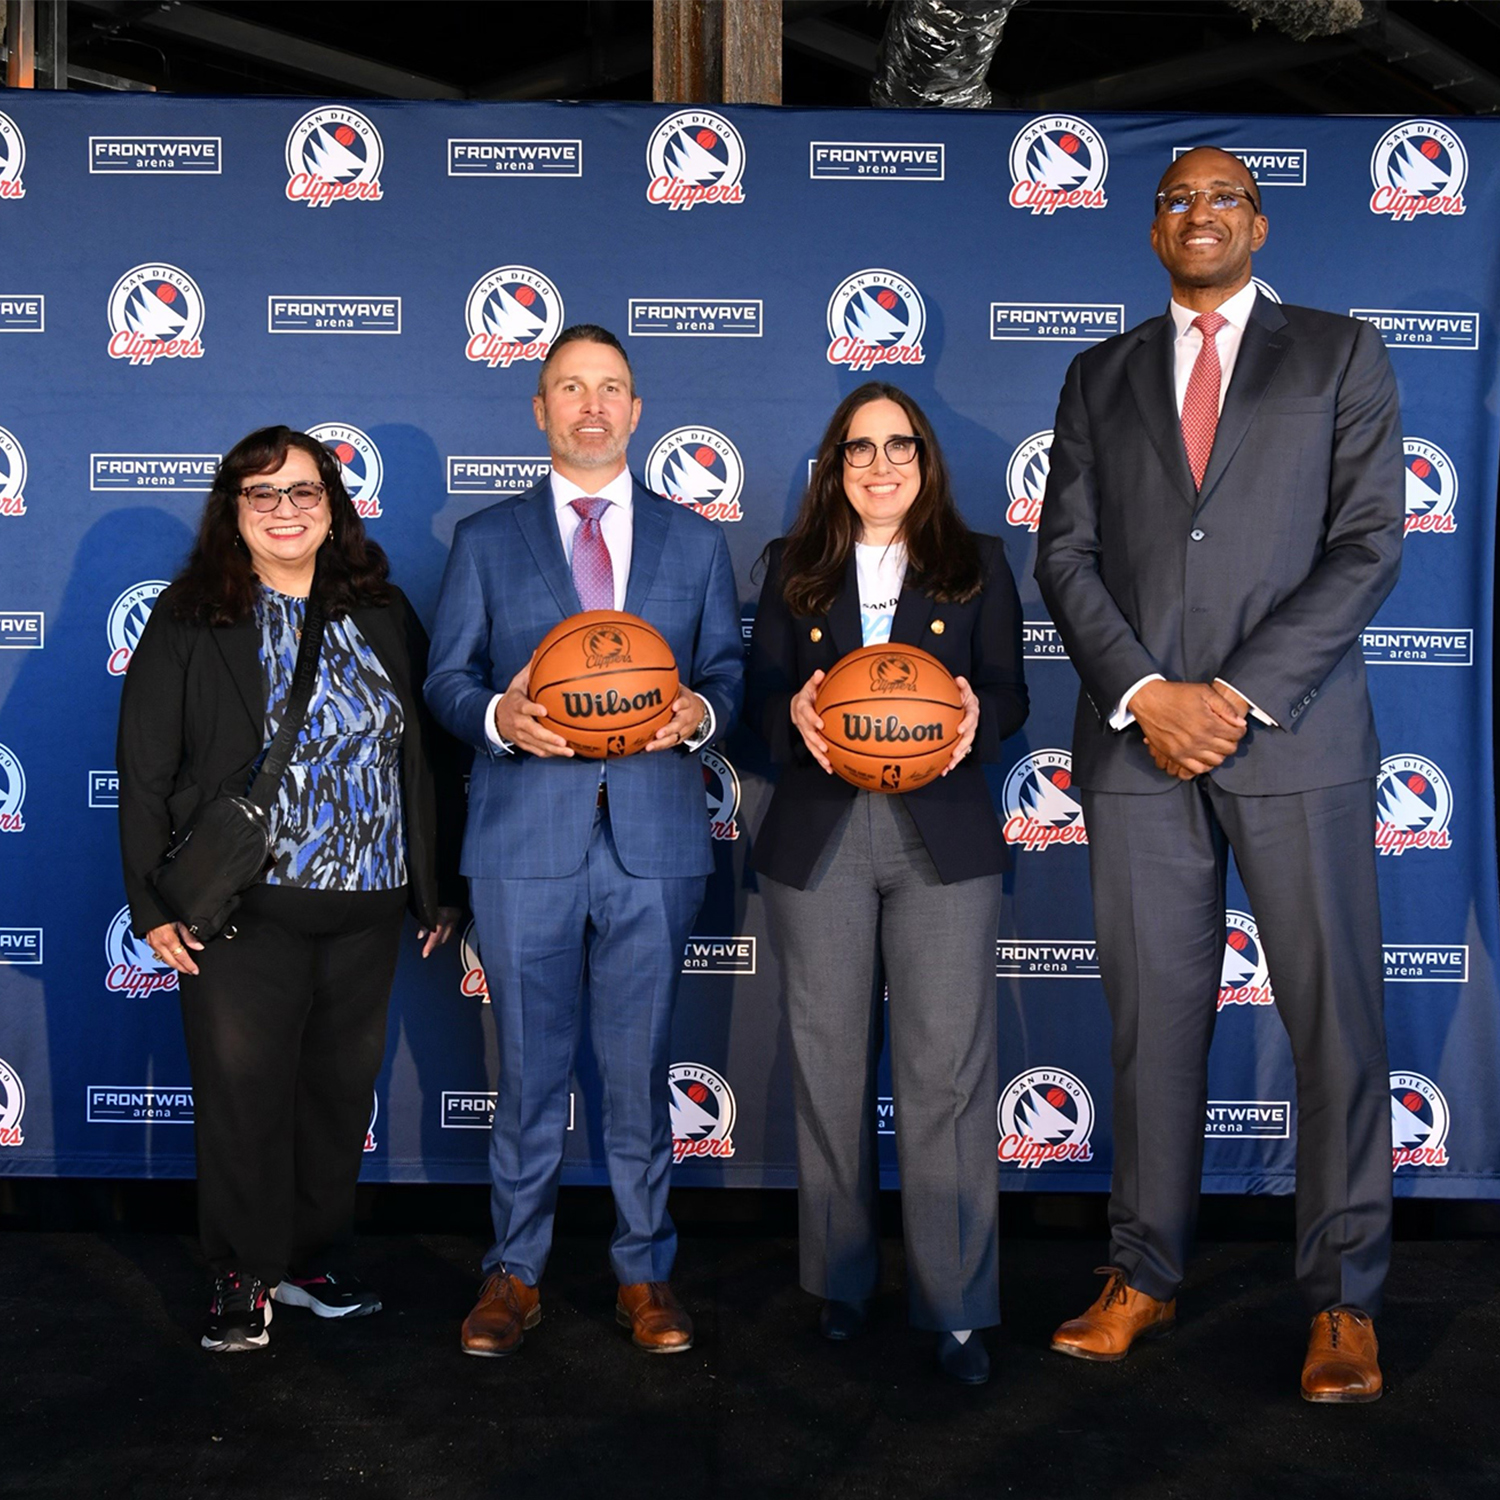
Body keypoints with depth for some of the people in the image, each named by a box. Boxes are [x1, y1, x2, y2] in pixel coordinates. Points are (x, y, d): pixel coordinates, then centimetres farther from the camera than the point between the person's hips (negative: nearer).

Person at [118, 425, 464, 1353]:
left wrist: (442, 887, 7)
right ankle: (244, 1277, 20)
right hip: (244, 909, -3)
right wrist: (156, 902, -8)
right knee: (244, 1093, 3)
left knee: (343, 1092, 11)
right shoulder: (190, 621, 0)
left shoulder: (385, 615, 8)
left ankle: (314, 1261, 28)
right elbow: (145, 771, -2)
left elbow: (429, 756, 9)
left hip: (367, 908, 3)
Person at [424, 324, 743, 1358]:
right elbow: (447, 677, 8)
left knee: (641, 1067, 7)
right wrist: (497, 715, -13)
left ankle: (645, 1272, 21)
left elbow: (728, 671, 12)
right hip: (525, 840, 0)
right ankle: (516, 1272, 20)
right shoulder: (486, 541, 11)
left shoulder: (695, 543, 14)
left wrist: (701, 712, -11)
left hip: (656, 840, 1)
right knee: (530, 1068, 6)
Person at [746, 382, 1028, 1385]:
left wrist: (976, 714, -15)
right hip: (817, 840, 2)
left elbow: (1011, 692, 7)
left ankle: (958, 1304, 4)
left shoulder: (977, 564, 11)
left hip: (943, 839, -1)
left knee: (948, 1065, -6)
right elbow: (762, 691, 8)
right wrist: (794, 712, -14)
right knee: (830, 1063, 6)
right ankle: (842, 1279, 22)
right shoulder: (794, 567, 13)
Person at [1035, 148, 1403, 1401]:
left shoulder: (1341, 353, 11)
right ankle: (1145, 1276, 17)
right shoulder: (1102, 374, 17)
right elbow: (1065, 555, 8)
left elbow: (1368, 545, 0)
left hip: (1296, 733, -1)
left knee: (1335, 1014, -1)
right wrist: (1146, 692, -7)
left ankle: (1344, 1301, 11)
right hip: (1136, 735, 2)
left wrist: (1241, 694, -9)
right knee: (1152, 1014, 5)